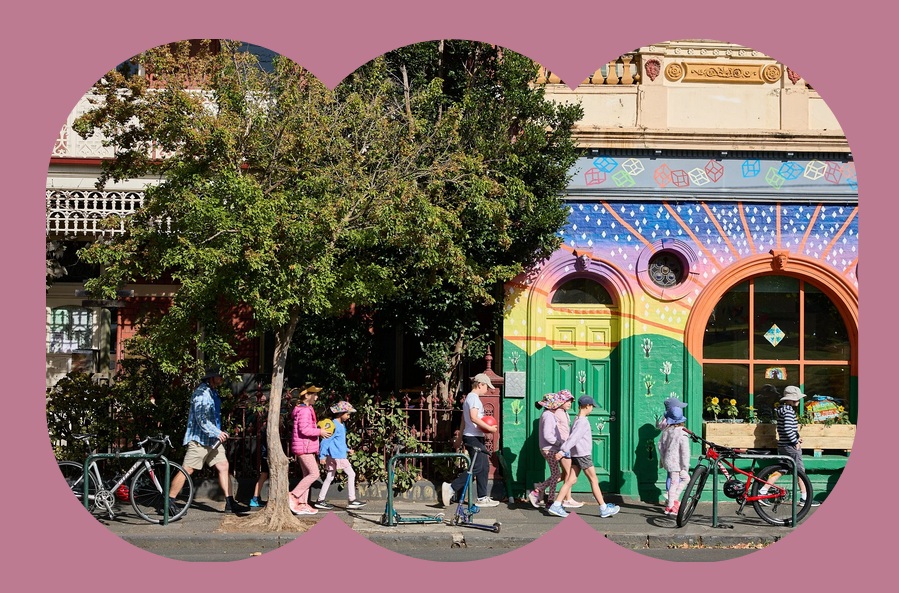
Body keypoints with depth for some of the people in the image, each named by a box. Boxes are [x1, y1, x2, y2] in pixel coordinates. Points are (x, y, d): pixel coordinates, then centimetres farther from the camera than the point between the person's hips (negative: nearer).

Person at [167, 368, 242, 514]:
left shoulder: (214, 393, 15)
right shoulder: (201, 393, -16)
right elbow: (201, 419, -23)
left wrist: (219, 433, 17)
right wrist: (217, 433, -21)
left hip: (212, 440, 9)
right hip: (199, 439, -9)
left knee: (223, 466, 3)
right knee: (187, 470, -5)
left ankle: (230, 503, 4)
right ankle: (169, 502, 5)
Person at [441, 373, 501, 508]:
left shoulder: (469, 397, 20)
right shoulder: (474, 398, -11)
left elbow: (463, 420, 22)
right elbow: (473, 417, -24)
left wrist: (461, 436, 24)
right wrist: (489, 428, -20)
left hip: (476, 437, 11)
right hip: (473, 437, -11)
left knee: (484, 467, 10)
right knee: (477, 468, -12)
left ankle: (482, 498, 10)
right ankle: (451, 488, -12)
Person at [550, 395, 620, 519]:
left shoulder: (577, 420, 13)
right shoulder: (582, 422, -16)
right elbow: (573, 438, -24)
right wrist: (562, 451, -30)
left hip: (576, 455, 9)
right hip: (583, 454, -9)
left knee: (571, 480, 5)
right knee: (594, 480, 0)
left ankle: (555, 506, 0)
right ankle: (604, 509, 7)